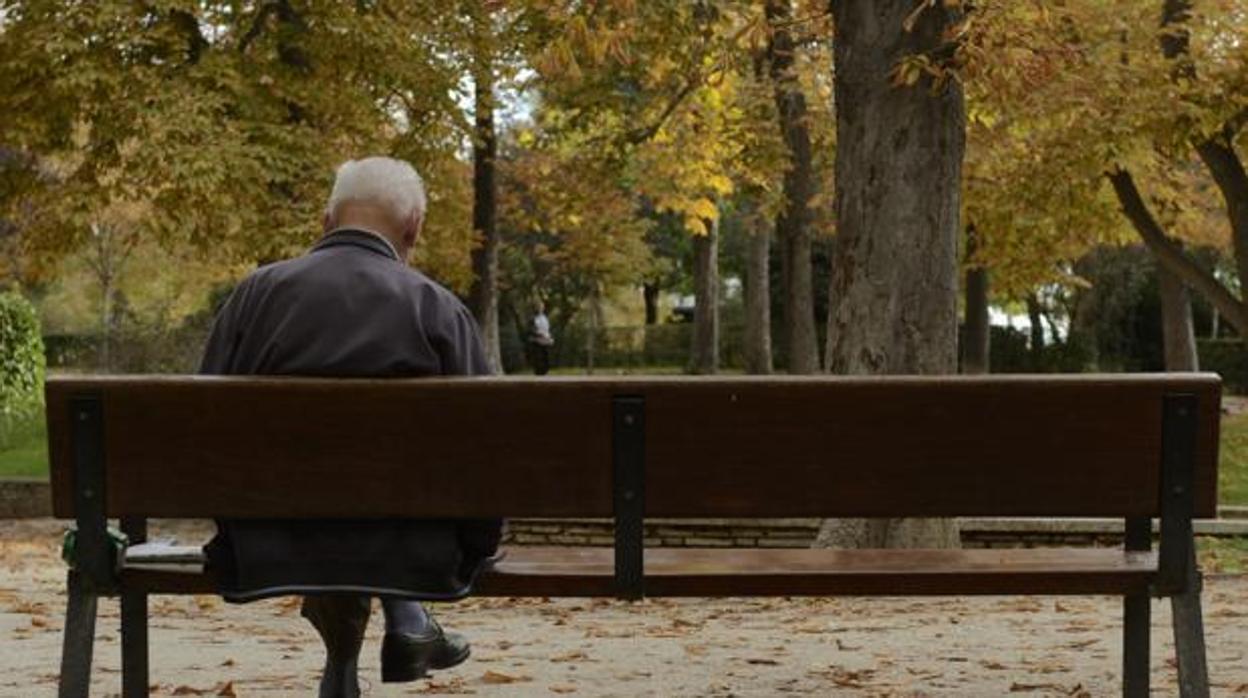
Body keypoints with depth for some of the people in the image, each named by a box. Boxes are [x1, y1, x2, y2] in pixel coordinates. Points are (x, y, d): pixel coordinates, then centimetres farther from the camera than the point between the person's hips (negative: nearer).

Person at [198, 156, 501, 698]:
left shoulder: (255, 293, -1)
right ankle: (405, 622, 27)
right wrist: (475, 550, 12)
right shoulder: (438, 309, -7)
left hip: (271, 550, 2)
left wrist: (241, 524, 21)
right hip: (405, 552, -2)